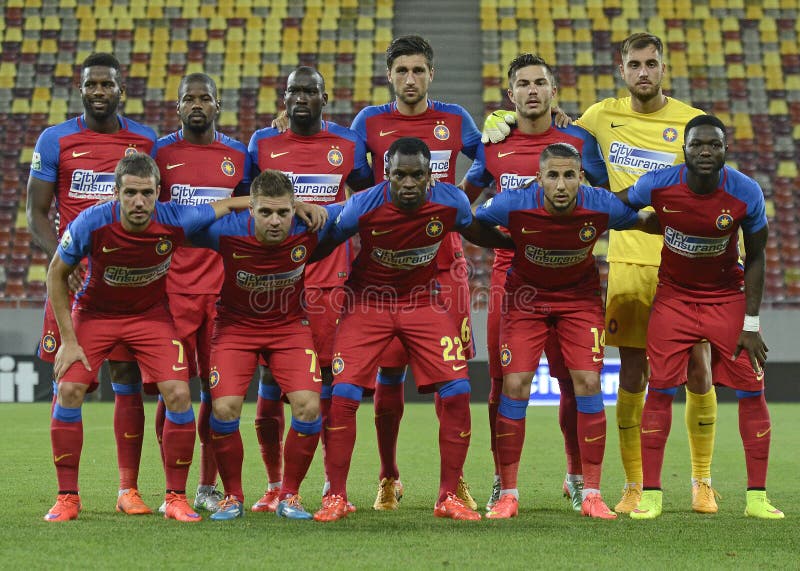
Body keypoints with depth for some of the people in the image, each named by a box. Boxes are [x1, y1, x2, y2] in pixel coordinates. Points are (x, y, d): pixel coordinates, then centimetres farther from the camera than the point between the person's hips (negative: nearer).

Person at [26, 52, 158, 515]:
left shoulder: (145, 142, 7)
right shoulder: (55, 140, 4)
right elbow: (37, 212, 4)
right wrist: (60, 258, -13)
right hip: (73, 275, -1)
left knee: (128, 378, 0)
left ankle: (129, 489, 4)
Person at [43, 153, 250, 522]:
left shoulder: (175, 221, -25)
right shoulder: (91, 224, -27)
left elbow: (231, 204, -9)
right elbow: (57, 274, -11)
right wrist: (68, 340, -12)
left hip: (151, 314, 1)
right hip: (94, 312, 0)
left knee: (178, 394, -15)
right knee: (69, 390, -16)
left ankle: (176, 498, 0)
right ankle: (67, 498, -2)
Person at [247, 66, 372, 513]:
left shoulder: (348, 144, 7)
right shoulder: (262, 143, 7)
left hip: (331, 280, 0)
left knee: (331, 380, -2)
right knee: (271, 381, 1)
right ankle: (274, 486, 13)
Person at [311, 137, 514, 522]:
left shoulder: (450, 202, -15)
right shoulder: (363, 206, -21)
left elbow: (483, 237, 6)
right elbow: (323, 245, -7)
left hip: (424, 302, 2)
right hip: (368, 302, -2)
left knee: (457, 393, -10)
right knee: (344, 394, -14)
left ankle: (448, 497, 4)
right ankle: (336, 497, 1)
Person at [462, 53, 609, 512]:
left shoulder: (578, 141, 3)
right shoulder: (494, 146, 8)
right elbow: (463, 198, 22)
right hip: (509, 274, 1)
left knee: (573, 379, -1)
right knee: (503, 380, -1)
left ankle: (578, 478, 14)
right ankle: (502, 480, 9)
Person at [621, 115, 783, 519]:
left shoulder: (746, 193, -19)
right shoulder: (658, 185, -20)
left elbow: (755, 258, -8)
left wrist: (751, 325, -9)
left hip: (728, 297, 0)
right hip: (674, 295, 0)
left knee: (751, 391, -4)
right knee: (660, 390, -8)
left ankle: (757, 497, 4)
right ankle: (650, 494, 0)